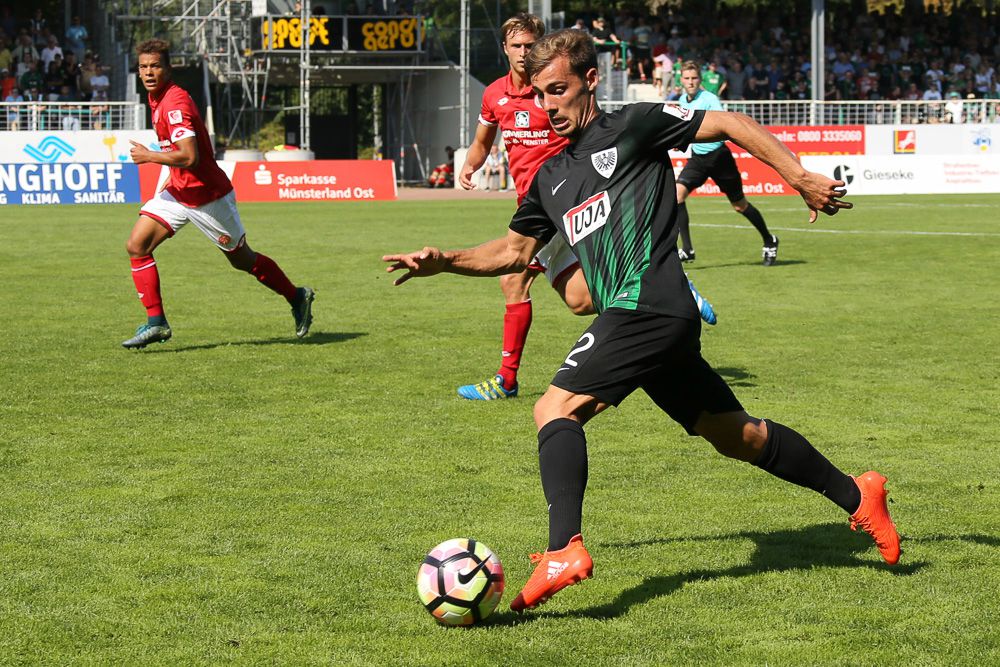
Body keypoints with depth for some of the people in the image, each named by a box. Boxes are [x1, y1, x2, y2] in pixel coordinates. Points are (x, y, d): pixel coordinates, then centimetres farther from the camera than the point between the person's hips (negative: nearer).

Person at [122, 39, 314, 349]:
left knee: (242, 260, 7)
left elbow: (189, 157, -31)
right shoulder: (156, 98, 6)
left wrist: (148, 156, -20)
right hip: (178, 191, 9)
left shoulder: (175, 102, -24)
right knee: (136, 246, -7)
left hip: (207, 195, -9)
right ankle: (156, 323, -4)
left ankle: (297, 297, 29)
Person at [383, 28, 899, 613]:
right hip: (661, 321, 9)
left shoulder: (633, 126, 1)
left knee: (556, 409, -18)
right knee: (736, 434, 15)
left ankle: (565, 550, -30)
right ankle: (855, 495, 26)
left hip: (646, 304, -9)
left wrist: (800, 177, -9)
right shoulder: (552, 178, 22)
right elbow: (514, 250, 28)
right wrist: (443, 261, 13)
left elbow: (729, 124, -1)